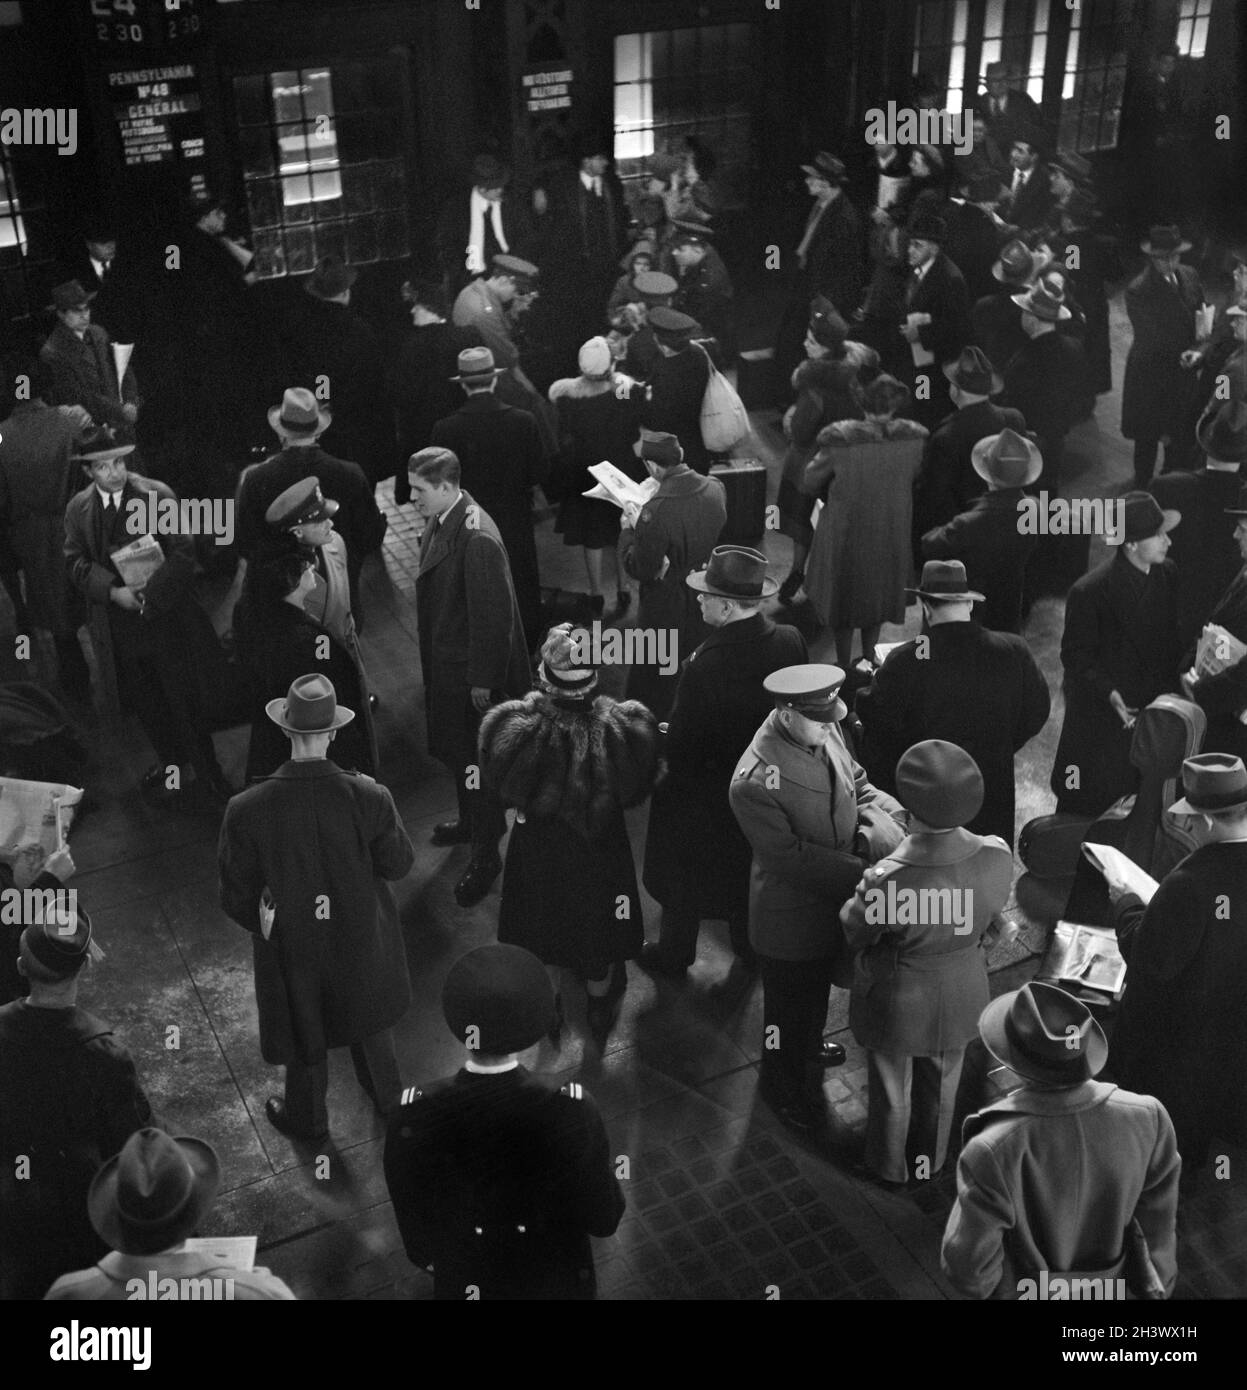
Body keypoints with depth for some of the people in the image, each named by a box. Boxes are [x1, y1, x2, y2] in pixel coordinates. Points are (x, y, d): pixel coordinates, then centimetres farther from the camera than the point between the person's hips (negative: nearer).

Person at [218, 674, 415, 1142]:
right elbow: (399, 864, -12)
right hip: (361, 943, 1)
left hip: (293, 945, -1)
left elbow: (237, 894, -16)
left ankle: (307, 1118, 51)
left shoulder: (246, 810, -28)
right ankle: (385, 1094, 56)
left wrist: (260, 923, 6)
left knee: (304, 1031, 26)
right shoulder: (368, 798, -28)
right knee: (368, 1017, 30)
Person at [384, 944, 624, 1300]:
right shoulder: (571, 1112, -32)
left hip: (466, 1284, 1)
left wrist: (429, 1257, 11)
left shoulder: (414, 1118, -29)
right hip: (554, 1282, 0)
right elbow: (604, 1219, -16)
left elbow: (414, 1225, -10)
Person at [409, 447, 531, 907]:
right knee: (453, 751, 24)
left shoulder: (477, 539, -28)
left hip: (472, 672, -9)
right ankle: (471, 821, 46)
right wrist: (433, 663, 18)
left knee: (474, 761, 3)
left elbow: (493, 615, -25)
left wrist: (481, 680, -19)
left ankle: (485, 855, 17)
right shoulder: (441, 521, 2)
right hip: (445, 664, 9)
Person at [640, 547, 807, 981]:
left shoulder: (705, 665, -35)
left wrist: (660, 740, -4)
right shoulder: (790, 642, -17)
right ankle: (752, 948, 47)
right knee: (751, 868, 27)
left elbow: (681, 746, -25)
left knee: (683, 877, 20)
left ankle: (674, 956, 40)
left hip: (705, 798, -5)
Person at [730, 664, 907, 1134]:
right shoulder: (755, 782, -36)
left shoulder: (825, 732, -13)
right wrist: (863, 874, -27)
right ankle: (782, 1086, 45)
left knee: (819, 985, 34)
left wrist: (879, 823, -17)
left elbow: (857, 785, 2)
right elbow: (792, 858, -29)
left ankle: (809, 1044, 63)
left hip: (834, 900, 7)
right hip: (791, 920, -7)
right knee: (790, 1004, 18)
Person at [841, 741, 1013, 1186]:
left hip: (898, 1002, -3)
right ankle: (932, 1159, 56)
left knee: (892, 1089, 25)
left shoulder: (886, 880, -40)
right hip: (961, 995, 4)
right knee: (942, 1082, 31)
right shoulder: (998, 857, -28)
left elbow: (855, 932, -18)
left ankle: (889, 1167, 51)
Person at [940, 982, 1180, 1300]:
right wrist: (1157, 1286, 9)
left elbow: (971, 1272, -25)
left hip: (1022, 1291, -3)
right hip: (1108, 1290, 3)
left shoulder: (990, 1153, -38)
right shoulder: (1147, 1118, -27)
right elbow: (1159, 1235, -10)